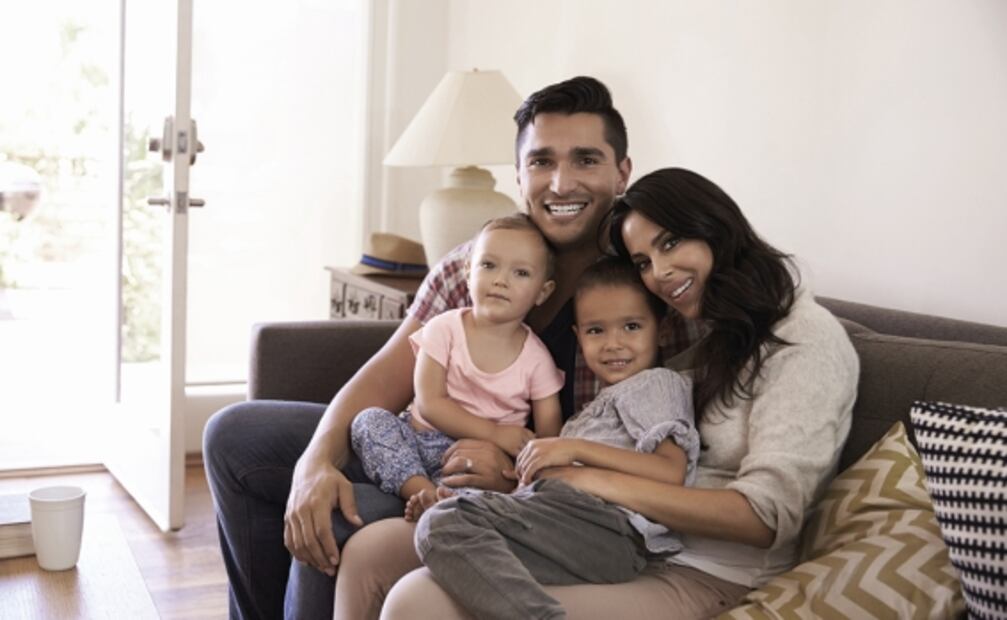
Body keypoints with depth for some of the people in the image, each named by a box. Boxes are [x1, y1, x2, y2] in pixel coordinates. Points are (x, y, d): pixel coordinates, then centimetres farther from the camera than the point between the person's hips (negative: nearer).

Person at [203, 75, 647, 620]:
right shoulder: (469, 268, -1)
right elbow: (385, 379, -5)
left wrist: (519, 473, -29)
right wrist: (317, 461, -23)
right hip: (436, 447, 6)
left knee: (337, 531, -29)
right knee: (233, 436, 6)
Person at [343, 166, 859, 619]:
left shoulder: (807, 340, -6)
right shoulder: (709, 338, 19)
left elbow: (768, 514, -16)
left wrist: (597, 480, -17)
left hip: (705, 578, -8)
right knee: (370, 550, -3)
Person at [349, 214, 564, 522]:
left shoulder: (536, 358, 1)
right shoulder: (445, 329, -2)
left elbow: (549, 434, 0)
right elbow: (430, 404, -9)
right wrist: (493, 432, -18)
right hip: (419, 438, 2)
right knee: (369, 419, -23)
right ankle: (424, 491, -34)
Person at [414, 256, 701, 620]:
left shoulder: (655, 382, 14)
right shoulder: (608, 401, 38)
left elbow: (672, 473, -7)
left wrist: (576, 449, -8)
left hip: (612, 530, -8)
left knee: (447, 523, -24)